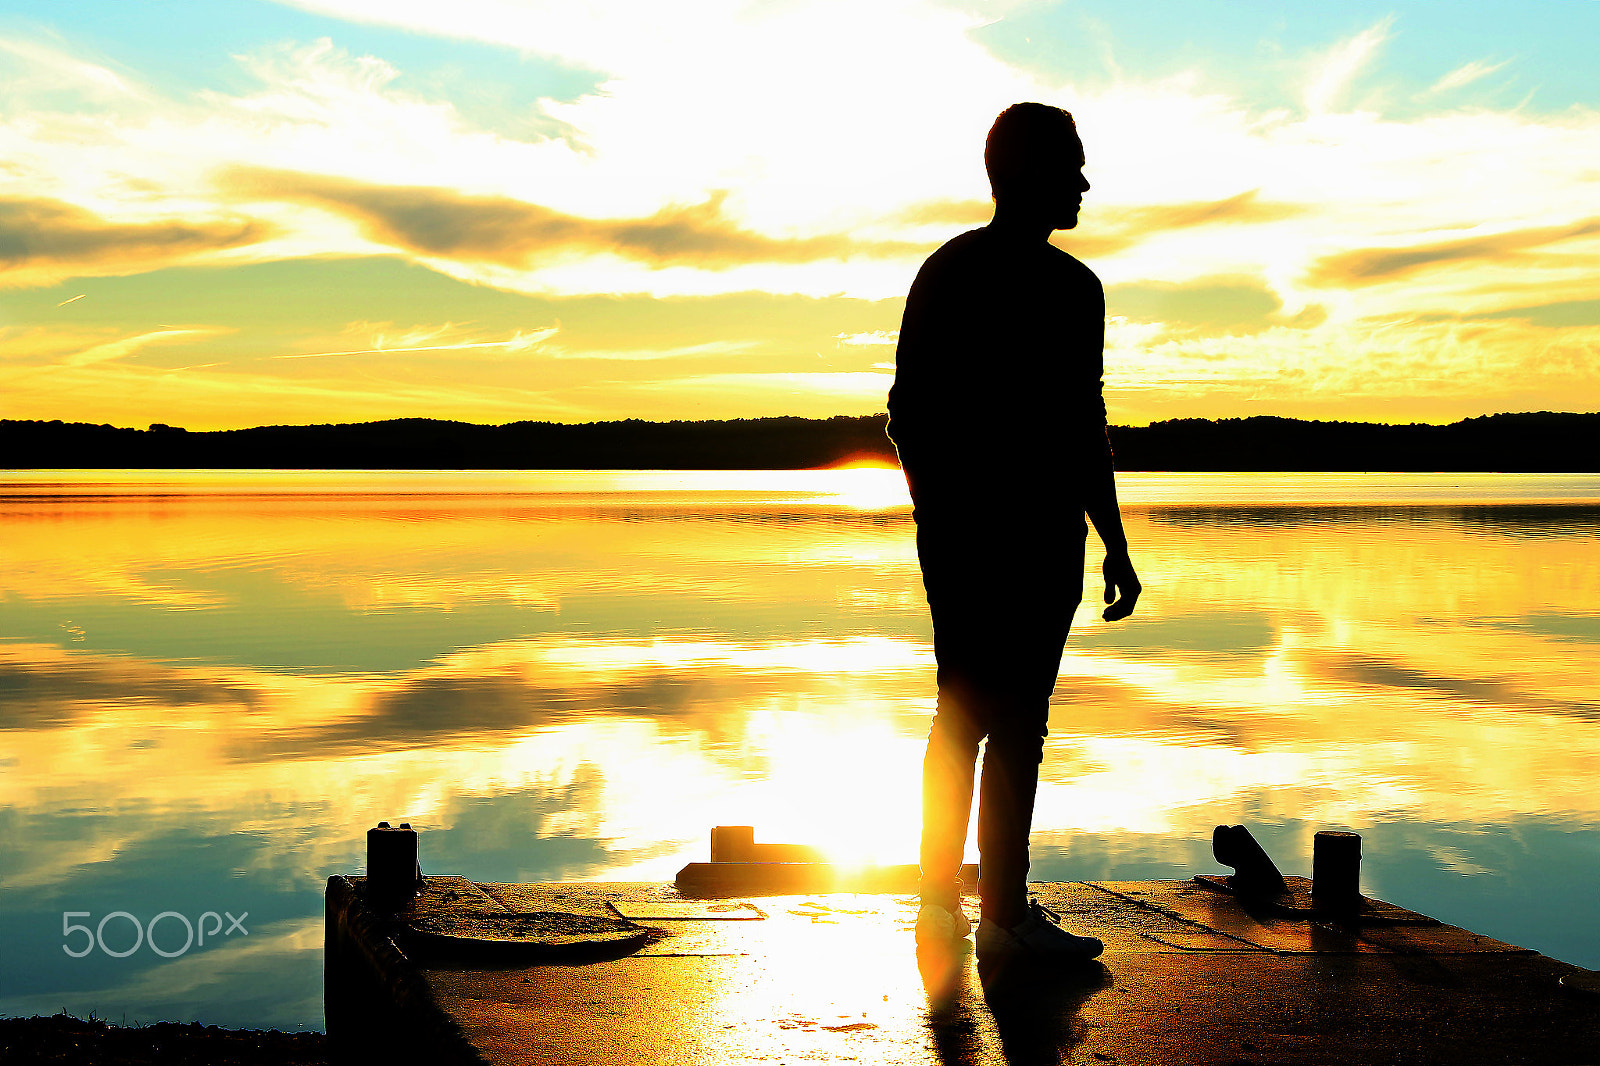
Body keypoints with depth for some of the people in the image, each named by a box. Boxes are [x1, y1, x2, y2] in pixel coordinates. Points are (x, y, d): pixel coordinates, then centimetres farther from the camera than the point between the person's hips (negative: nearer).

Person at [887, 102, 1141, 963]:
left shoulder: (940, 271, 11)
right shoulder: (1068, 287, -10)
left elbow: (907, 414, 12)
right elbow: (1083, 431, -13)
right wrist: (1115, 550, -8)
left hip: (952, 530, 7)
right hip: (1034, 535, -7)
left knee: (961, 713, 15)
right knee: (1016, 721, -4)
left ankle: (939, 900, 21)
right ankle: (1005, 916, 0)